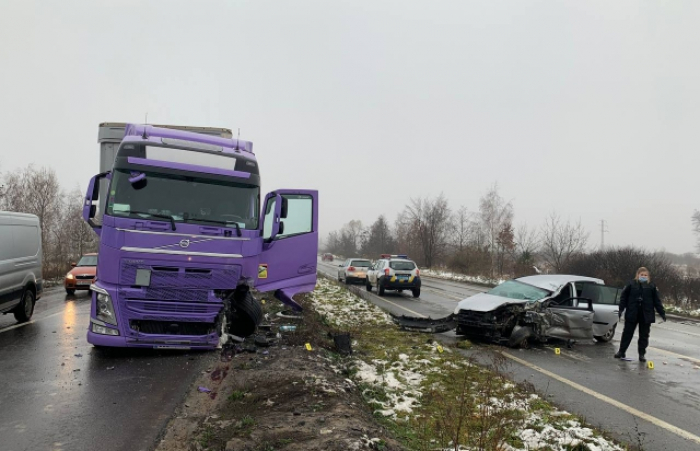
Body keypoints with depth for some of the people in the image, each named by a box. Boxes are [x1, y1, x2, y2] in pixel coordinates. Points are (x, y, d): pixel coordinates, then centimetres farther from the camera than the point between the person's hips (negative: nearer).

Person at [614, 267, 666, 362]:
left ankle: (641, 354, 17)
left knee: (644, 336, 8)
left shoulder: (652, 287, 2)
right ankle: (621, 351, 14)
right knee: (627, 333, 6)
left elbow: (657, 301, 6)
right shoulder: (631, 285, -2)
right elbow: (623, 297, 0)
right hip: (632, 314, -1)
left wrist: (662, 313, 4)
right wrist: (621, 309, -6)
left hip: (646, 315, 1)